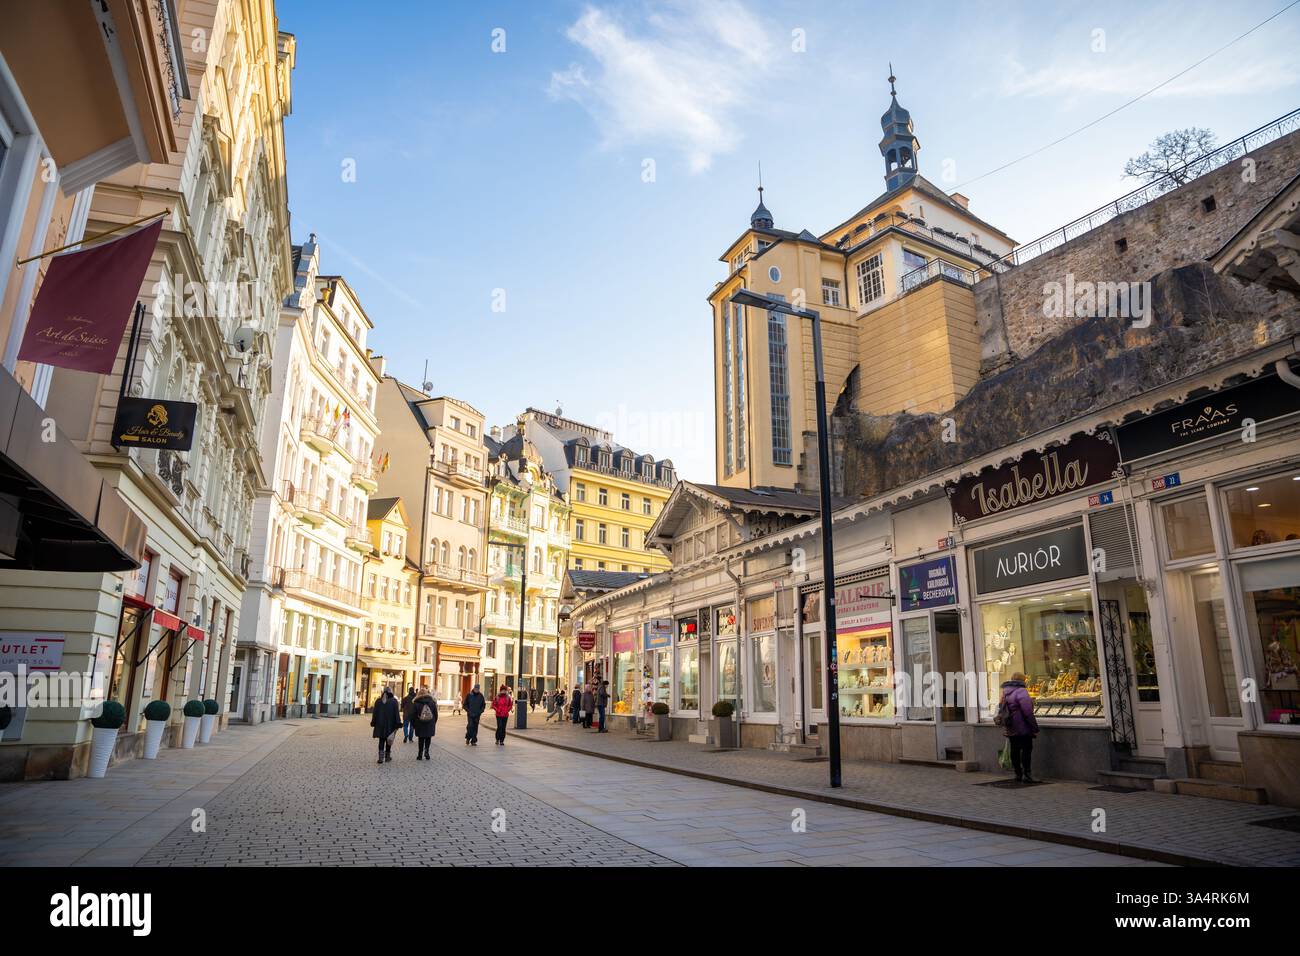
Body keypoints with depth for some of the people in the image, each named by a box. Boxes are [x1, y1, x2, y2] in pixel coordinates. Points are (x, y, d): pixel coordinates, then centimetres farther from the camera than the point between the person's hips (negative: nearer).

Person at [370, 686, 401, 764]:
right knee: (389, 741, 12)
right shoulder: (394, 701, -7)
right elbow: (396, 713, -8)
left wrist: (373, 723, 13)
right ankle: (387, 756, 19)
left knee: (381, 741, 5)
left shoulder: (378, 701, 2)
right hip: (390, 725, -2)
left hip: (380, 725, 2)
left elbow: (375, 713, 6)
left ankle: (381, 758, -3)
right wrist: (397, 724, -5)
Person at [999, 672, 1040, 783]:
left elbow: (1000, 709, 20)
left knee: (1015, 750, 13)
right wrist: (1035, 728, -14)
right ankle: (1025, 774, -6)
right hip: (1022, 728, -8)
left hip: (1009, 729, 8)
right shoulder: (1021, 692, -15)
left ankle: (1018, 774, 19)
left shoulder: (1005, 692, 13)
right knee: (1026, 749, -2)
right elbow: (1028, 712, -19)